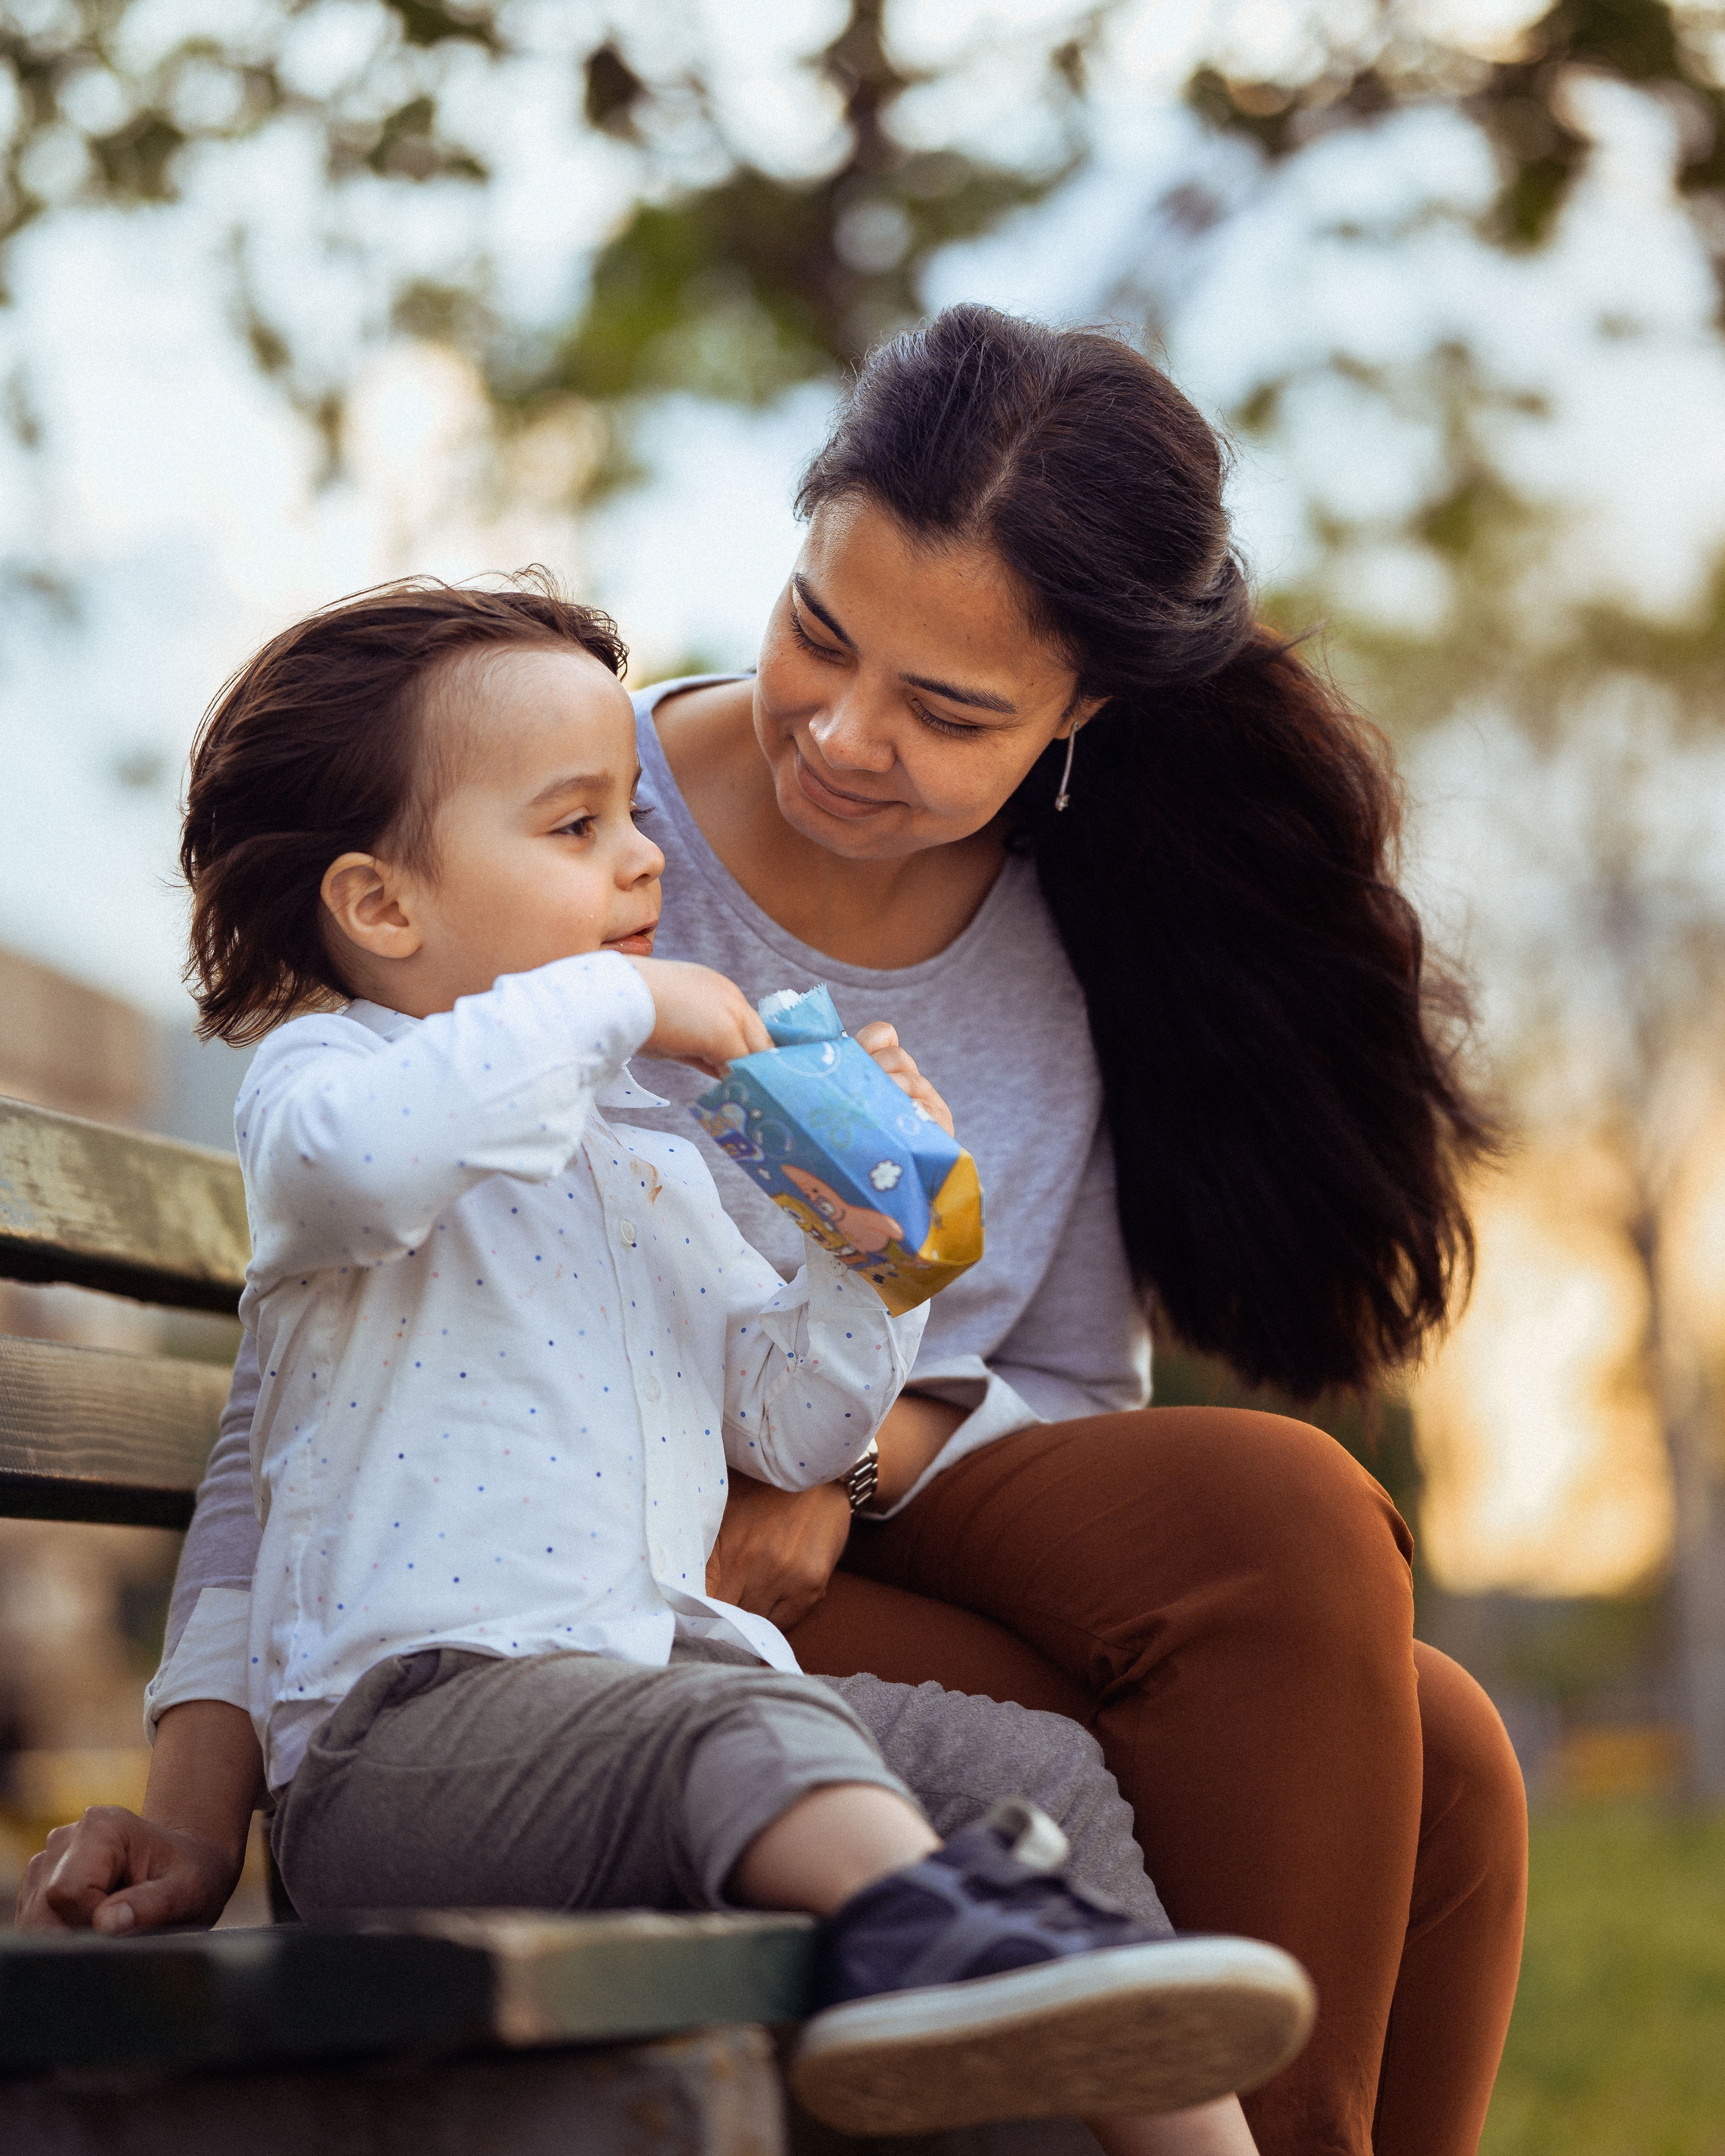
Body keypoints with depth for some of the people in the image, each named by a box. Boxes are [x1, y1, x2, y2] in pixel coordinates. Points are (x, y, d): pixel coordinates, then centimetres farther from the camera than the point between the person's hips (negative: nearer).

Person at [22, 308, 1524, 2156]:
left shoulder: (1087, 934, 1)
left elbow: (1078, 1395, 9)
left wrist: (872, 1443, -14)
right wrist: (200, 1796, -18)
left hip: (890, 1525, 5)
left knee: (1439, 1757, -21)